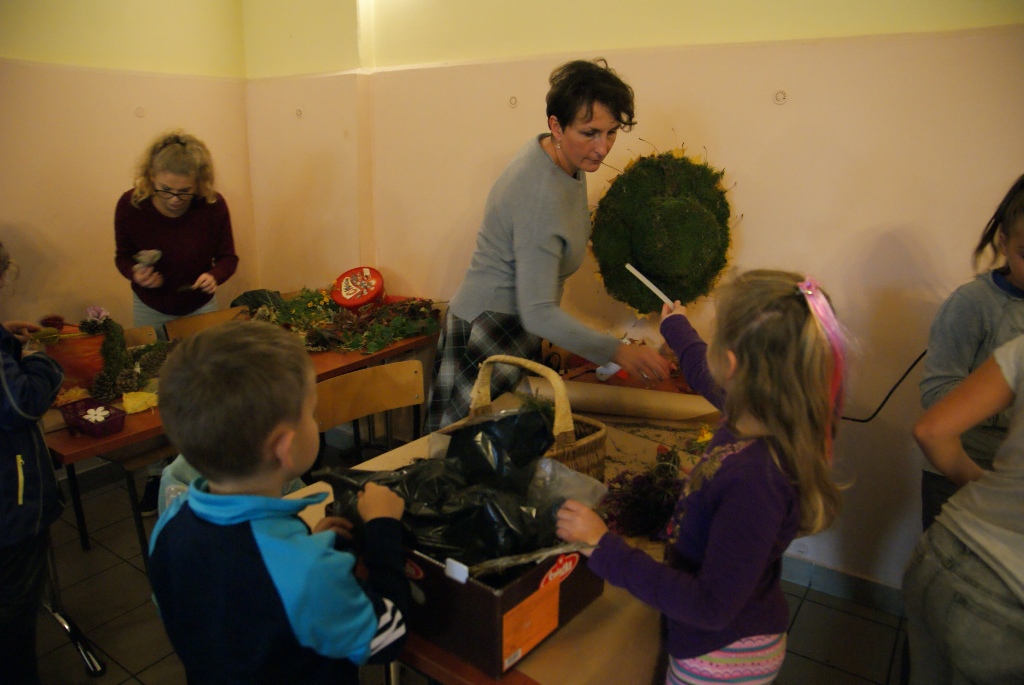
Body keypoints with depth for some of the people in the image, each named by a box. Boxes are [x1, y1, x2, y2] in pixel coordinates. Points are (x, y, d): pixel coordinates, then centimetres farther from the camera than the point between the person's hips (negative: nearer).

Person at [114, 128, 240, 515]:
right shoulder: (130, 206, -20)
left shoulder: (213, 206, -23)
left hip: (200, 307, -1)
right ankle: (156, 473, 23)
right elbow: (122, 257, -4)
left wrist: (214, 276, -32)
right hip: (151, 310, 1)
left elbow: (227, 257, -10)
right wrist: (136, 273, -27)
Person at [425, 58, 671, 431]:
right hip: (487, 334, -10)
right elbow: (539, 313, -29)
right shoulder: (541, 196, -28)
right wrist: (618, 352, -31)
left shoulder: (561, 159, 2)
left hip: (514, 327, 10)